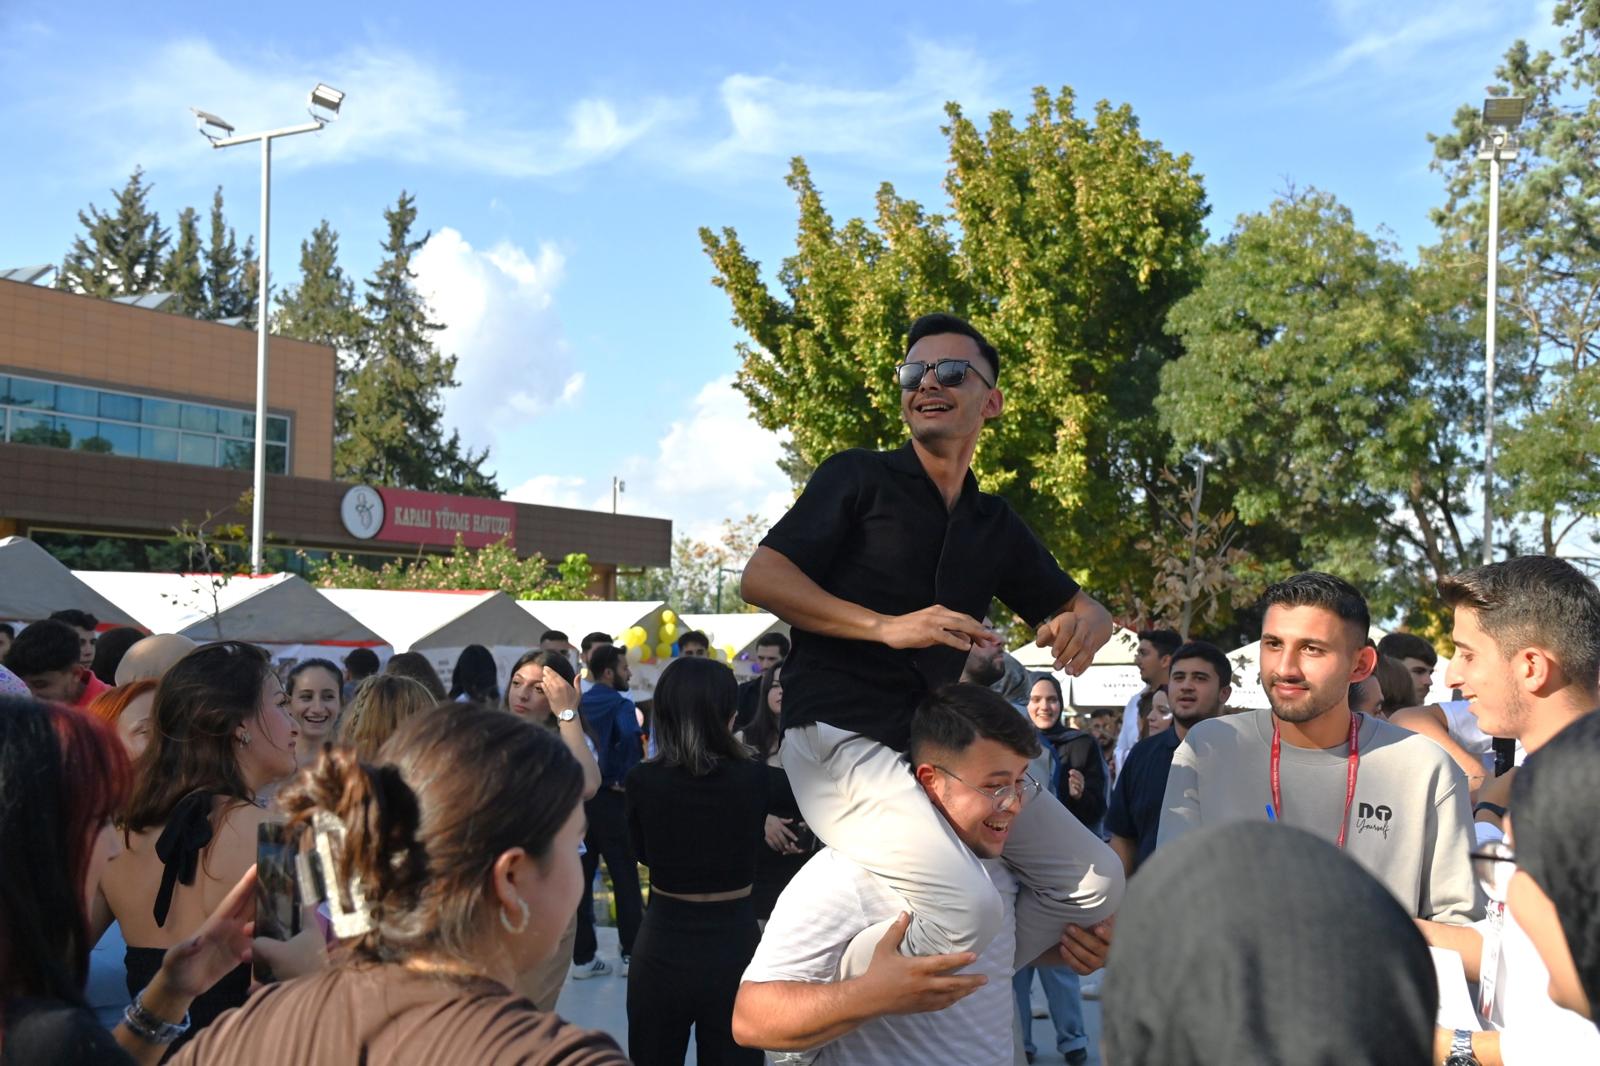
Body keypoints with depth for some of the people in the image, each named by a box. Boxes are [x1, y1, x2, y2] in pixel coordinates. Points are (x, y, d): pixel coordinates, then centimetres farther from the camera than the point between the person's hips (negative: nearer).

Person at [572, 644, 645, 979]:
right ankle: (632, 953, 10)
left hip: (577, 796, 6)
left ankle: (582, 957, 12)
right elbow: (630, 739, -28)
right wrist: (626, 780, -16)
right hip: (611, 799, -6)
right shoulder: (620, 705, -11)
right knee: (625, 876, 5)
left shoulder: (578, 704, 8)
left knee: (581, 876, 9)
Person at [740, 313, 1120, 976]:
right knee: (969, 908, -26)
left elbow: (1079, 607, 22)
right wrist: (886, 626, -21)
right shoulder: (859, 478, 1)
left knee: (1097, 882, 5)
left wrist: (1082, 624, -5)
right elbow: (760, 578, -8)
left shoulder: (996, 525, 17)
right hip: (840, 739, -7)